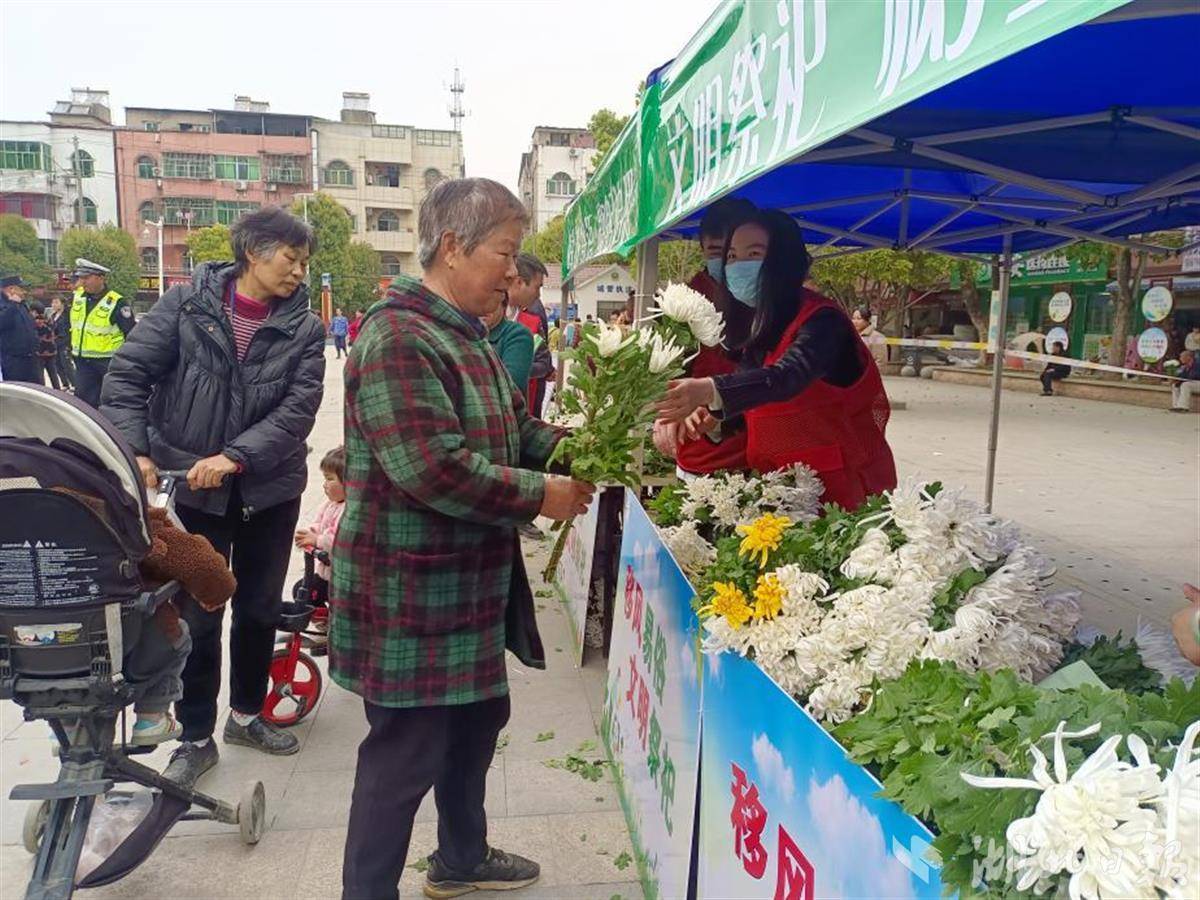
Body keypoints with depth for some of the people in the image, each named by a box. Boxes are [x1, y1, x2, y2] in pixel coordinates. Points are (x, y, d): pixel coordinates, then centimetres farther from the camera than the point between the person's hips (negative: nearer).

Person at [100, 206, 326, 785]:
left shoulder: (304, 328, -4)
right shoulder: (187, 304, -6)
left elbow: (298, 407, -13)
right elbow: (127, 376, -7)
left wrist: (235, 457, -24)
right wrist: (134, 452, -19)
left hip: (270, 489, 2)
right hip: (192, 488, -2)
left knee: (260, 608, 15)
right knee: (197, 617, 7)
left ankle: (247, 713, 37)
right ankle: (196, 737, 26)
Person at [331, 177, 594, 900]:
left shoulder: (466, 337, 12)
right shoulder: (400, 339, -21)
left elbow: (516, 431, 17)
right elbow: (434, 469, -29)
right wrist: (541, 496, -19)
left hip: (472, 583, 10)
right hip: (411, 593, -10)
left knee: (477, 722, 23)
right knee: (406, 754, 3)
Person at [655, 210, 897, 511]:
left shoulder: (821, 321, -17)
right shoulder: (760, 323, 7)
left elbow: (785, 378, -36)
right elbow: (754, 408, 9)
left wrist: (711, 390, -51)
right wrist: (714, 417, -12)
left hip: (838, 483, -6)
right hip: (781, 481, 6)